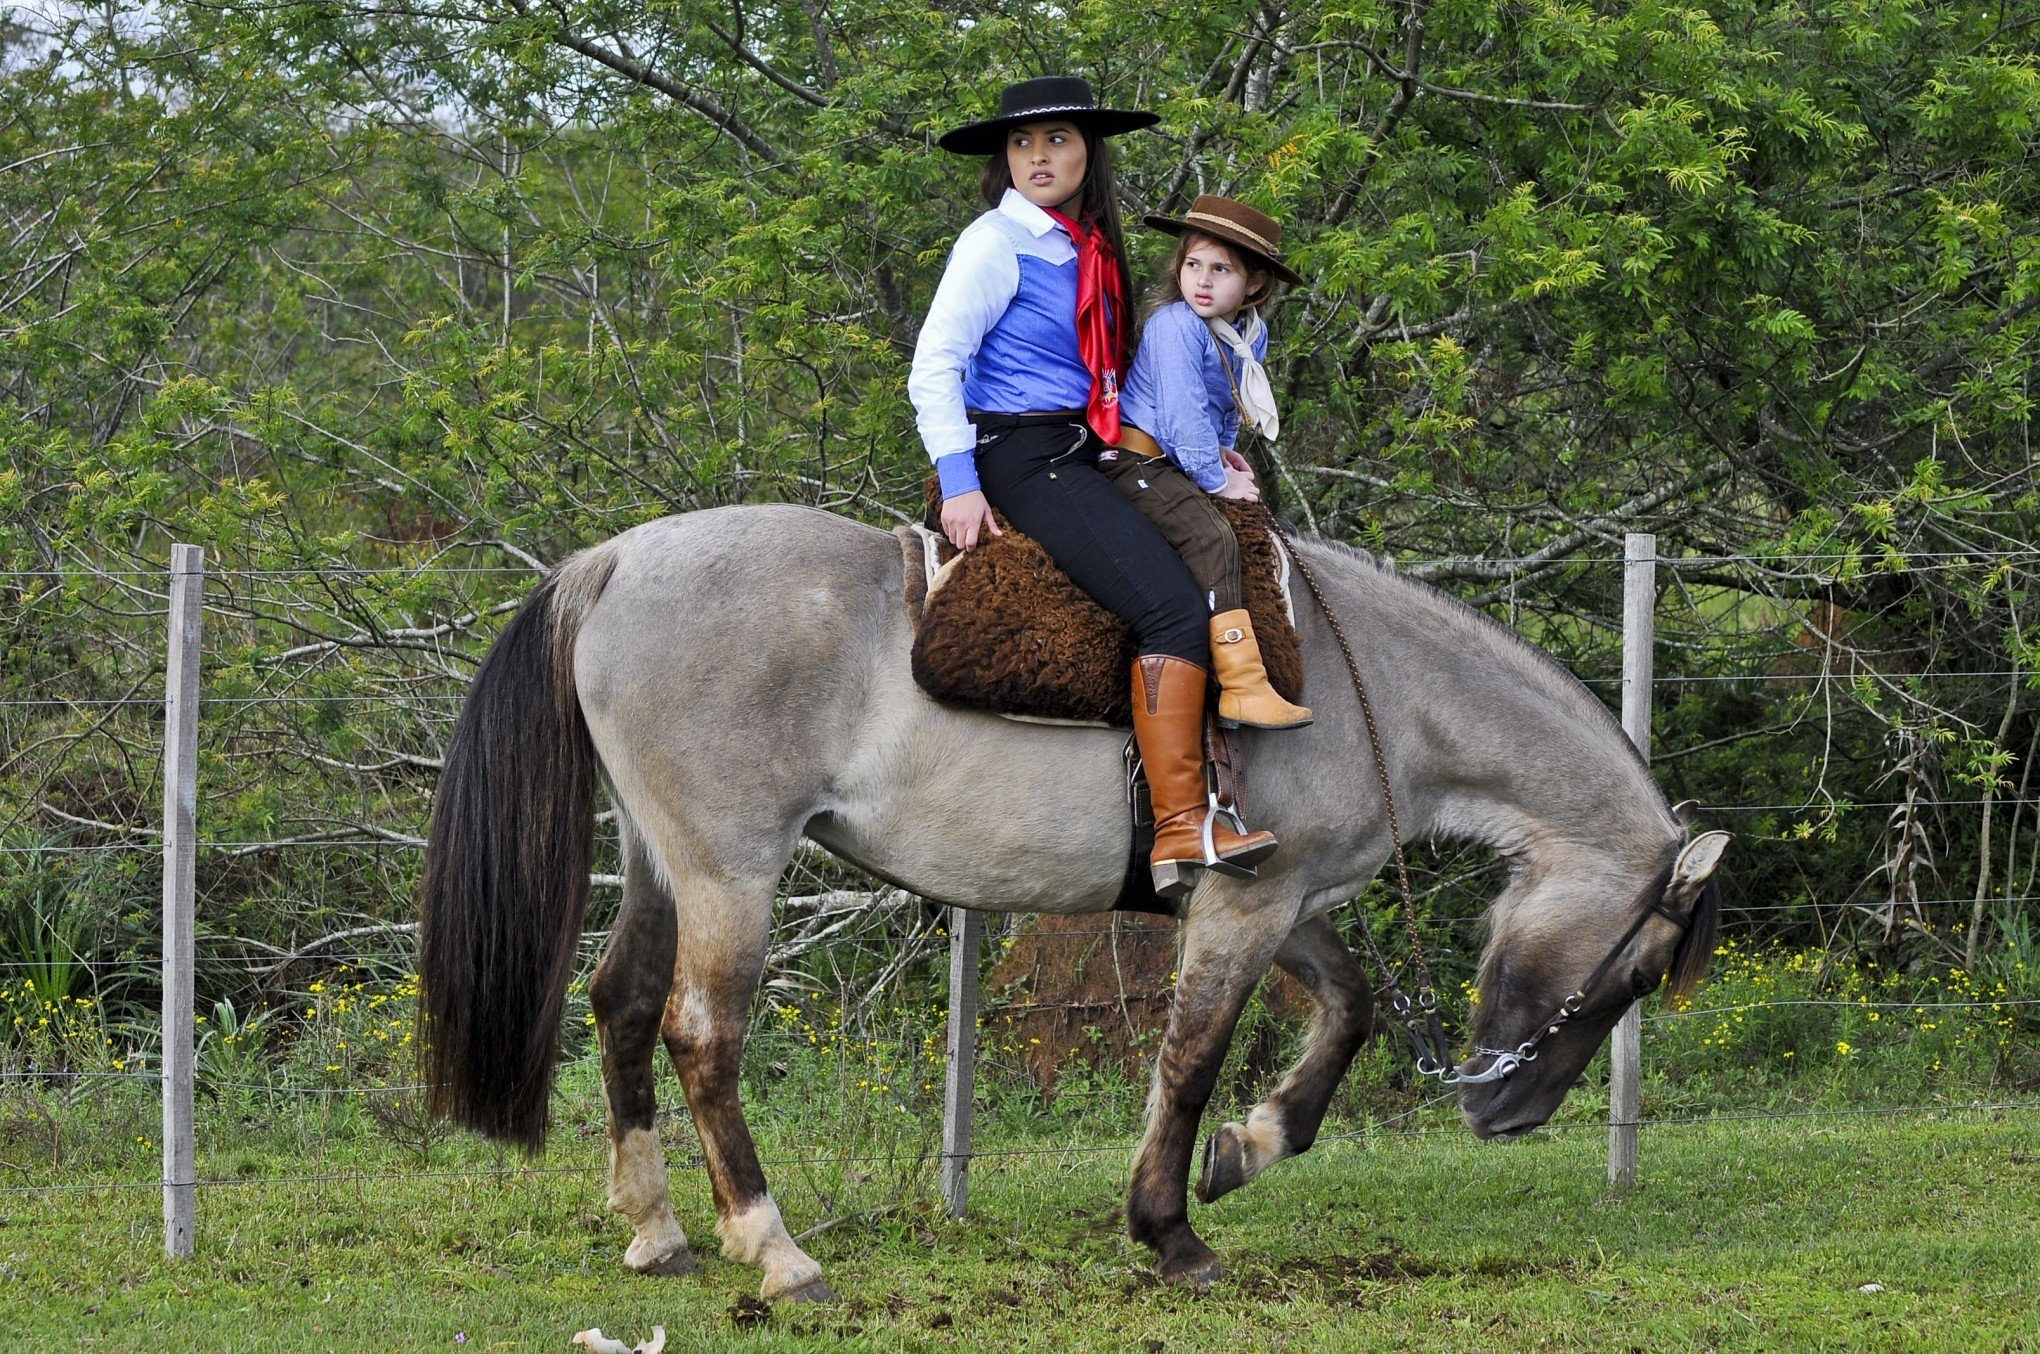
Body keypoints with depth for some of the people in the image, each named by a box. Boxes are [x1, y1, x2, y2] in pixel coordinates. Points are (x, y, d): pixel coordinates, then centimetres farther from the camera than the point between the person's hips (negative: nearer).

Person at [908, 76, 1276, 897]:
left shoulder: (1087, 249, 16)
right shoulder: (996, 244, -7)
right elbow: (934, 368, -12)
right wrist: (959, 486, -19)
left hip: (1080, 457, 9)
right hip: (1019, 457, -9)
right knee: (1172, 606, -21)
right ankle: (1180, 828, -27)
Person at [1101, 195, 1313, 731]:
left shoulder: (1250, 335, 10)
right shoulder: (1174, 326, -16)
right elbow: (1182, 415, -18)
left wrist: (1220, 451, 11)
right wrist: (1215, 479, -12)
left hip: (1184, 460, 10)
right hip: (1137, 460, -10)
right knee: (1210, 537, -26)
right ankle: (1243, 686, -35)